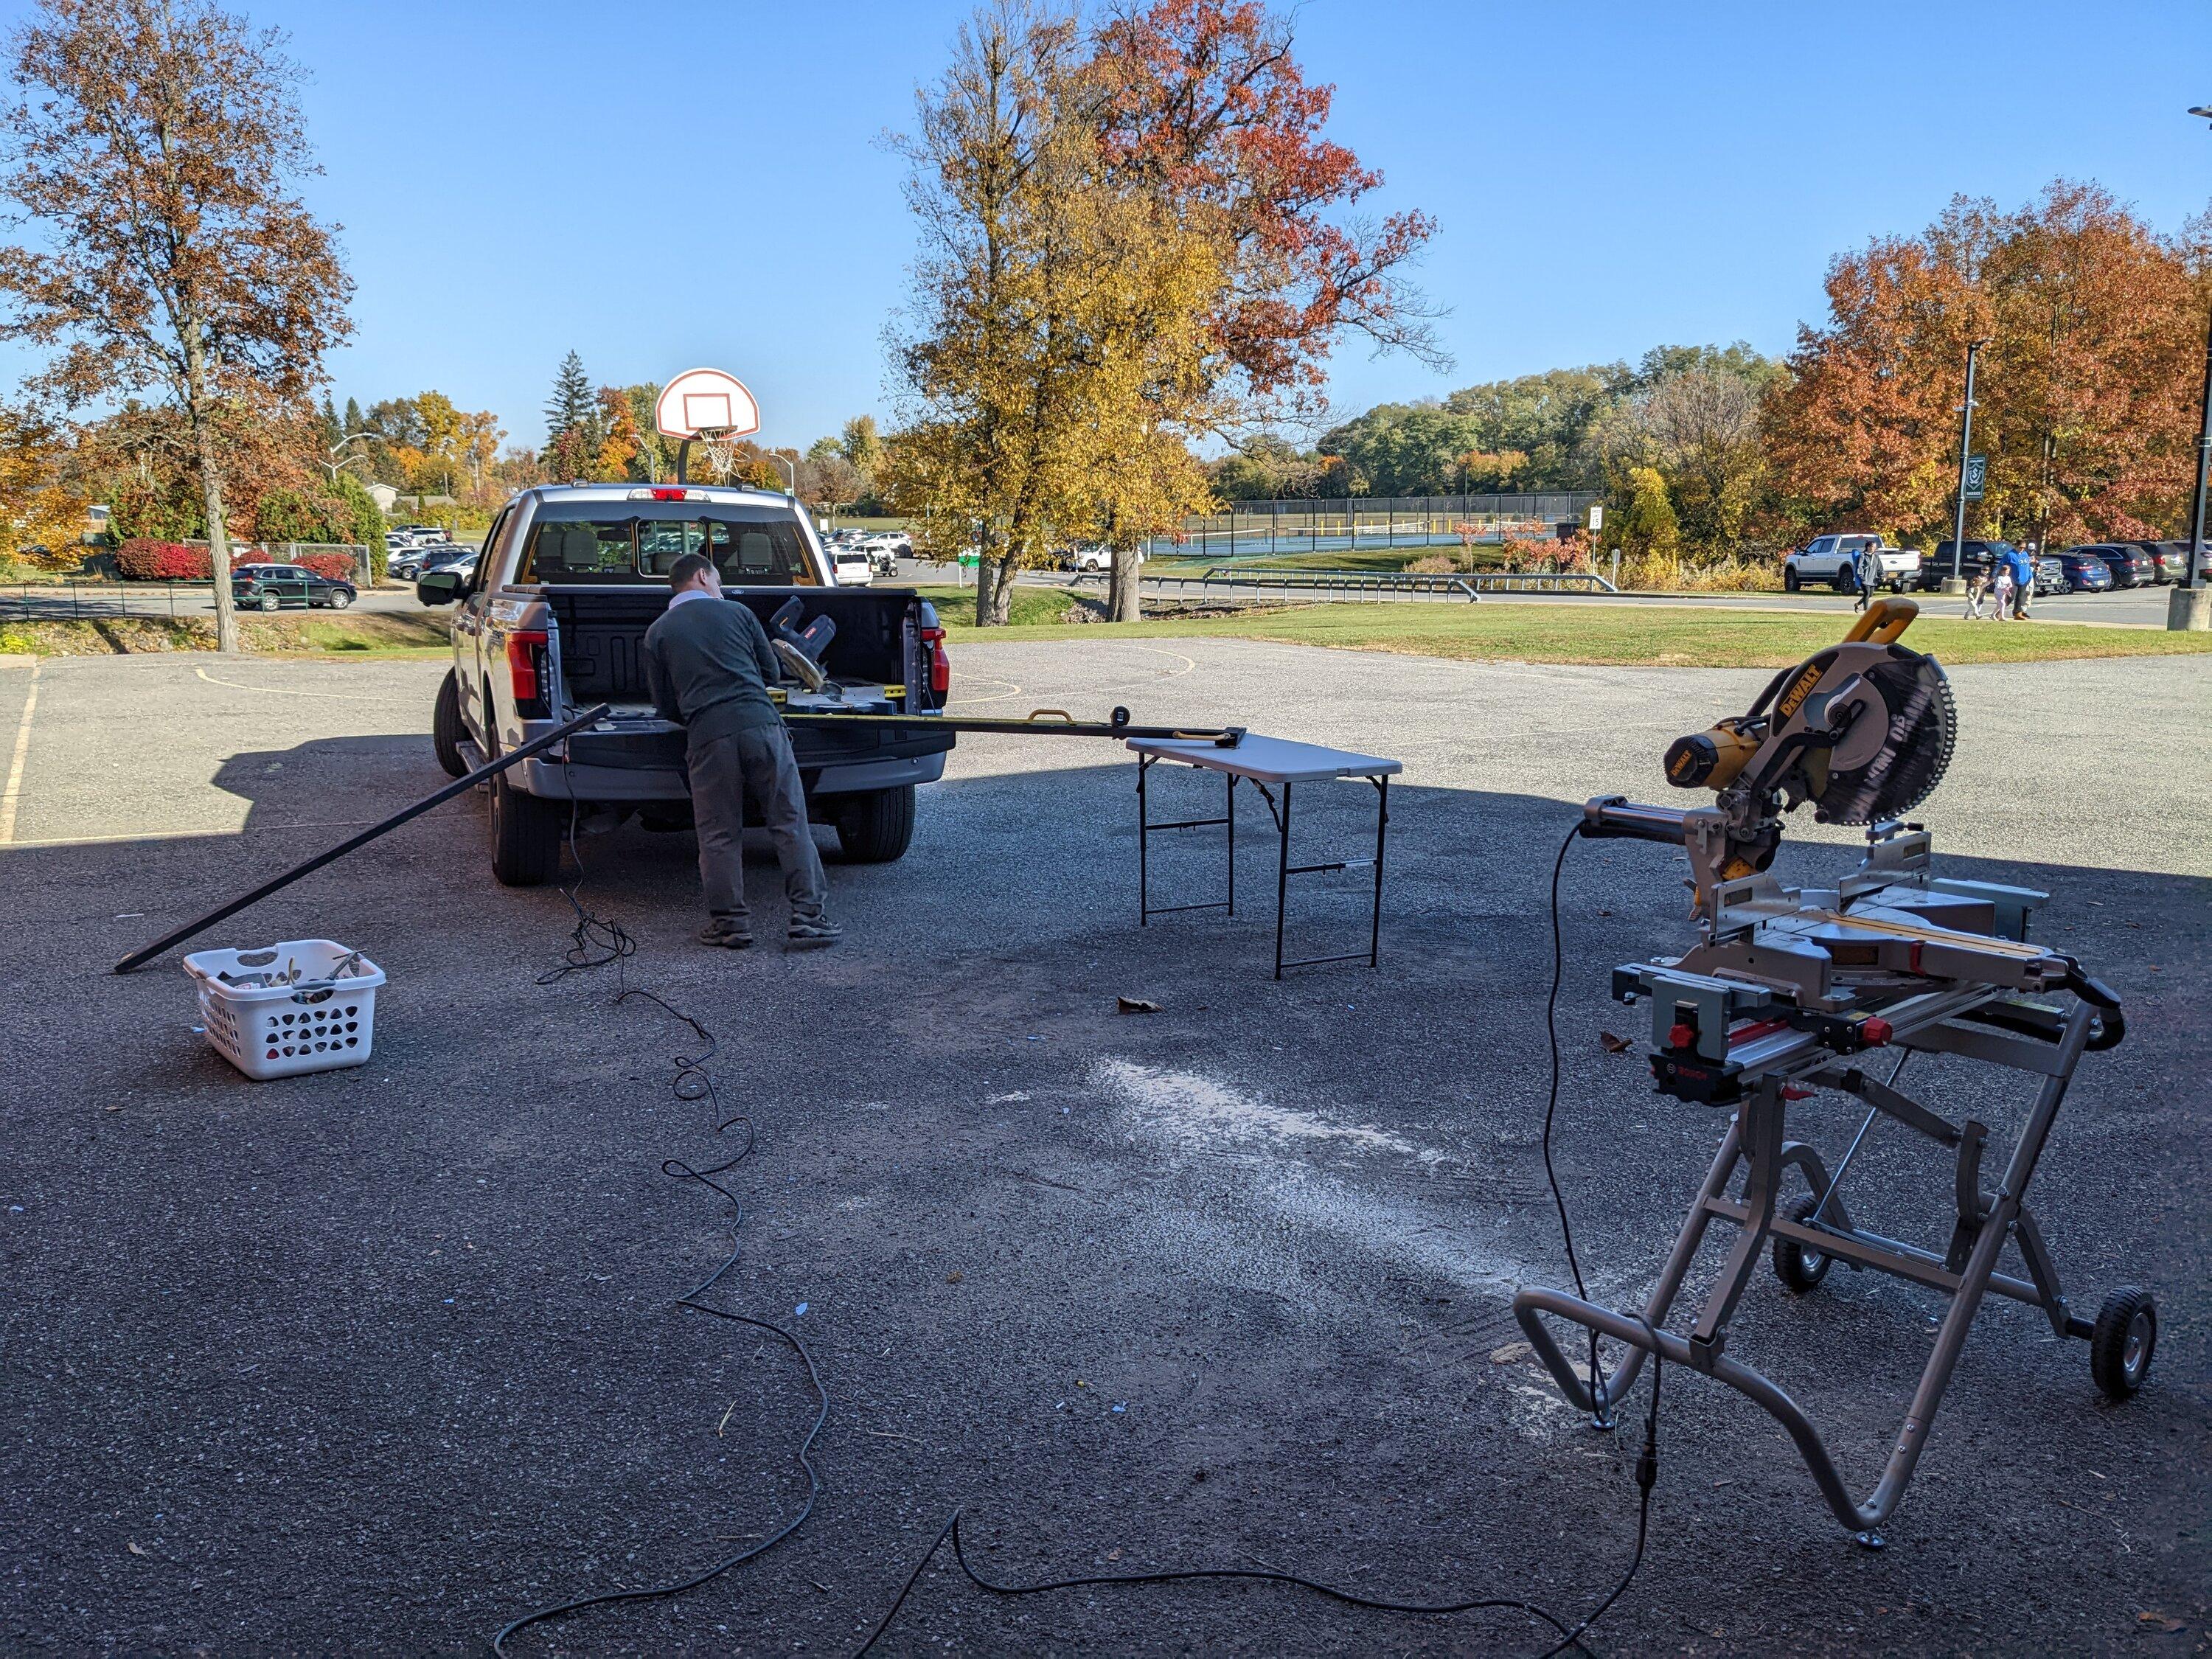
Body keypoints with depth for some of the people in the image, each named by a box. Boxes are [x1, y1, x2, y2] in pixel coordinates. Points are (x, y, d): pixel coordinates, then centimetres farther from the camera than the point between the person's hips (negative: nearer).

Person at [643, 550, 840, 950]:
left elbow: (665, 707, 14)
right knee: (790, 823, 4)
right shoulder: (737, 613, 14)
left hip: (707, 737, 0)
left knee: (719, 835, 9)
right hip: (761, 724, 0)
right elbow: (771, 673, 21)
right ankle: (809, 916, 2)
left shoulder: (658, 632, 13)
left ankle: (729, 921, 9)